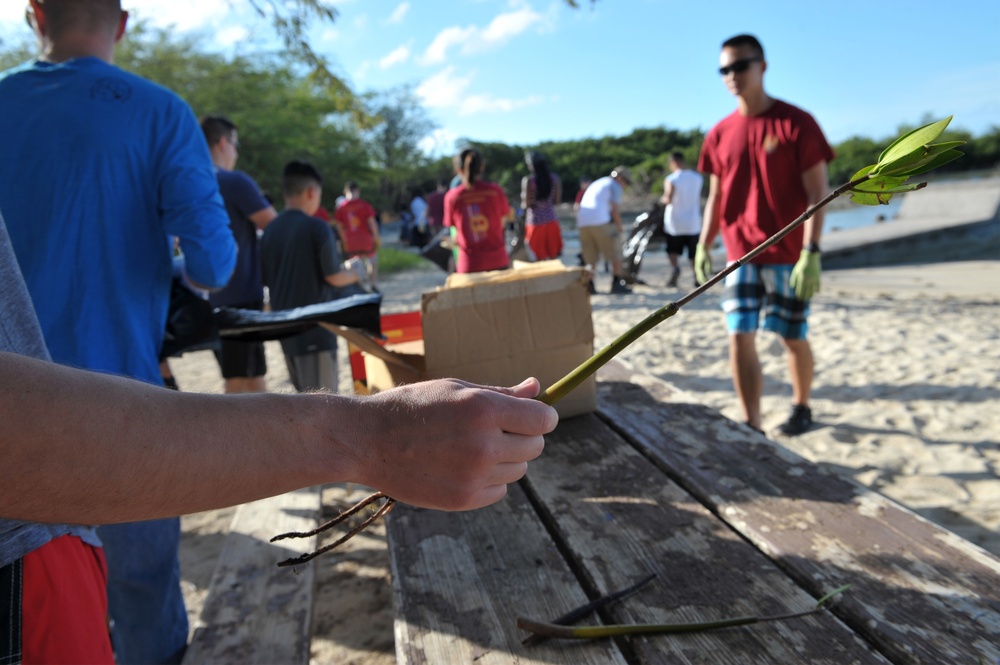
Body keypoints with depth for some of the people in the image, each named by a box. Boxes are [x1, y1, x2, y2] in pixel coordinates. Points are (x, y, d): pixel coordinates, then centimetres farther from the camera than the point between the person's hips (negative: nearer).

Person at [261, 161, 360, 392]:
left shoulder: (269, 231, 4)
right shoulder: (316, 227, -13)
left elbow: (266, 279, 10)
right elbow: (333, 276, -11)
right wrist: (355, 275, 8)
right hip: (315, 326, -7)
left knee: (306, 393, 21)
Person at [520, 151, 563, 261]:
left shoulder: (528, 180, -13)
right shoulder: (554, 178, 1)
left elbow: (526, 204, -13)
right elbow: (557, 200, 5)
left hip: (535, 221, -4)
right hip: (551, 220, 4)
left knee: (540, 258, 4)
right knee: (554, 257, 13)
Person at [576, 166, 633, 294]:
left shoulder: (596, 184, 30)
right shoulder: (615, 186, 7)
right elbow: (615, 209, -4)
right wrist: (619, 227, 7)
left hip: (583, 222, 7)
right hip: (601, 221, -7)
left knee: (590, 257, 12)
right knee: (615, 254, 3)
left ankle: (589, 285, 5)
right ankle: (617, 283, 3)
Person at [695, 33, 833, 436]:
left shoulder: (796, 123, -6)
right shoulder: (720, 134, 6)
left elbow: (817, 193, -9)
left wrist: (811, 252, -17)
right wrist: (703, 246, 3)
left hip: (788, 255, -3)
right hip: (740, 254, 3)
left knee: (793, 338, 9)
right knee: (740, 337, -5)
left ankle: (801, 406, 34)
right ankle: (752, 428, 2)